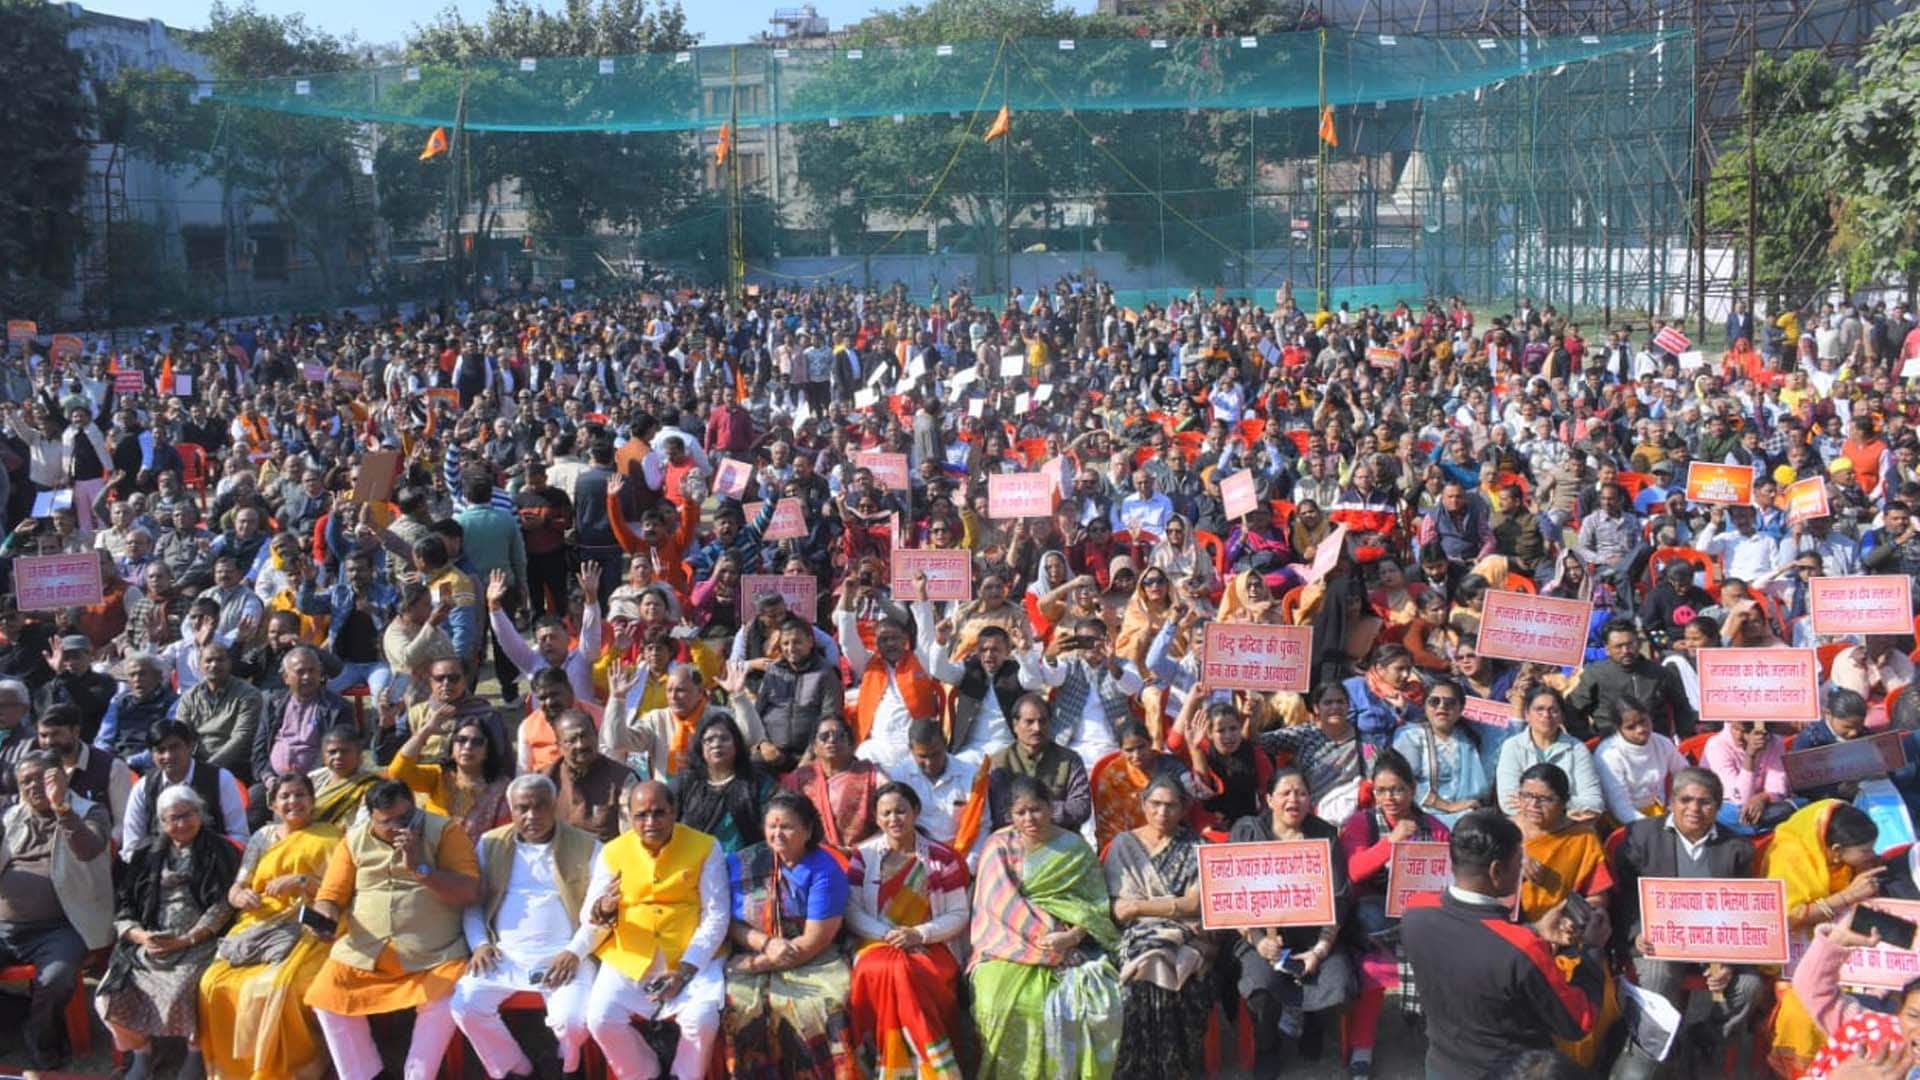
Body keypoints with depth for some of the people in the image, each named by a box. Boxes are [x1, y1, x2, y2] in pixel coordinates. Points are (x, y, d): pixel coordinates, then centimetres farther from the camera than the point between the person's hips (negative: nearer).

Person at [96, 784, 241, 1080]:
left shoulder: (220, 853, 6)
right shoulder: (148, 857, 18)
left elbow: (223, 905, -3)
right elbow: (123, 908, 12)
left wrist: (185, 940, -13)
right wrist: (142, 936, -8)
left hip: (198, 942, -4)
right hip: (148, 943, 4)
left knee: (180, 990, -33)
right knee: (112, 995, -19)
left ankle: (196, 1051, -7)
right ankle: (140, 1051, 7)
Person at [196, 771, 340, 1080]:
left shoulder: (330, 837, 5)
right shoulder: (262, 837, 16)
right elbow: (234, 890, 13)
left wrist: (302, 882, -16)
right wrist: (242, 896, -10)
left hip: (305, 928, -4)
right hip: (258, 928, 4)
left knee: (275, 988, -31)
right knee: (215, 983, -19)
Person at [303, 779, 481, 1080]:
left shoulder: (444, 832, -1)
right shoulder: (354, 840, 8)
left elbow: (470, 893, -8)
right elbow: (329, 896, 8)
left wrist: (421, 868, -17)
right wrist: (325, 920, -15)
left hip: (433, 953, -3)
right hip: (363, 952, 3)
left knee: (442, 1002, -28)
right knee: (326, 998, -16)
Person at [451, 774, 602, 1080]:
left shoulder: (587, 846, 4)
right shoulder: (490, 844, 13)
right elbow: (471, 900, 13)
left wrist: (574, 952, -12)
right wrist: (479, 943, -4)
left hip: (563, 957, -3)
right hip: (505, 956, 3)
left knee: (571, 1020, -27)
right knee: (465, 1006, -22)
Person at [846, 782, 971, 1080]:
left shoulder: (942, 857, 5)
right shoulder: (863, 855, 8)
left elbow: (959, 915, 3)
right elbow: (850, 910, 2)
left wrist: (920, 934, -13)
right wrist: (888, 934, -13)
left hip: (930, 947, -1)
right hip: (876, 944, 1)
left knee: (903, 974, -34)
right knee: (882, 970, -34)